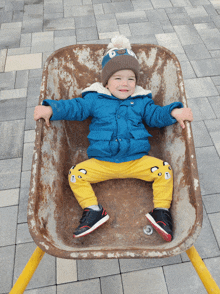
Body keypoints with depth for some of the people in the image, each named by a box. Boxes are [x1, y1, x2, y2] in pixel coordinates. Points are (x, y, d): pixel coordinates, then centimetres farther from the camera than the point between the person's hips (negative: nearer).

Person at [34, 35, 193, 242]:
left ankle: (161, 211, 0)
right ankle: (93, 210, -5)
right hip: (101, 162, 0)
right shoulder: (94, 99, 7)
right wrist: (50, 109, -12)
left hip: (137, 160, 1)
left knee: (164, 170, -15)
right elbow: (74, 107, 2)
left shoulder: (141, 101, 12)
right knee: (76, 174, -15)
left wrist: (174, 112, -9)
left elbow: (155, 115, 10)